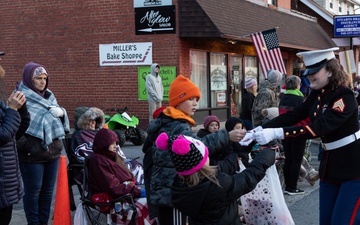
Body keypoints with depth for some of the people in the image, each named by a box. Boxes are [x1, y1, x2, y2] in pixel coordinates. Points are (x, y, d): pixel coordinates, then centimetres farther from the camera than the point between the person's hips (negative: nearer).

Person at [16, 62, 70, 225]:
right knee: (33, 190, 3)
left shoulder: (50, 97, 12)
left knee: (48, 189, 14)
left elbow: (62, 120, 13)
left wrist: (61, 112, -8)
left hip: (52, 151, 7)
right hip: (32, 154, -7)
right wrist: (25, 146, -19)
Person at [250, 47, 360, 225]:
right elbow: (292, 116, -2)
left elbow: (319, 127, -32)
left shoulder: (344, 96, -21)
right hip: (330, 163, 7)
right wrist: (260, 130, -15)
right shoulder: (316, 95, 3)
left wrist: (276, 133, -38)